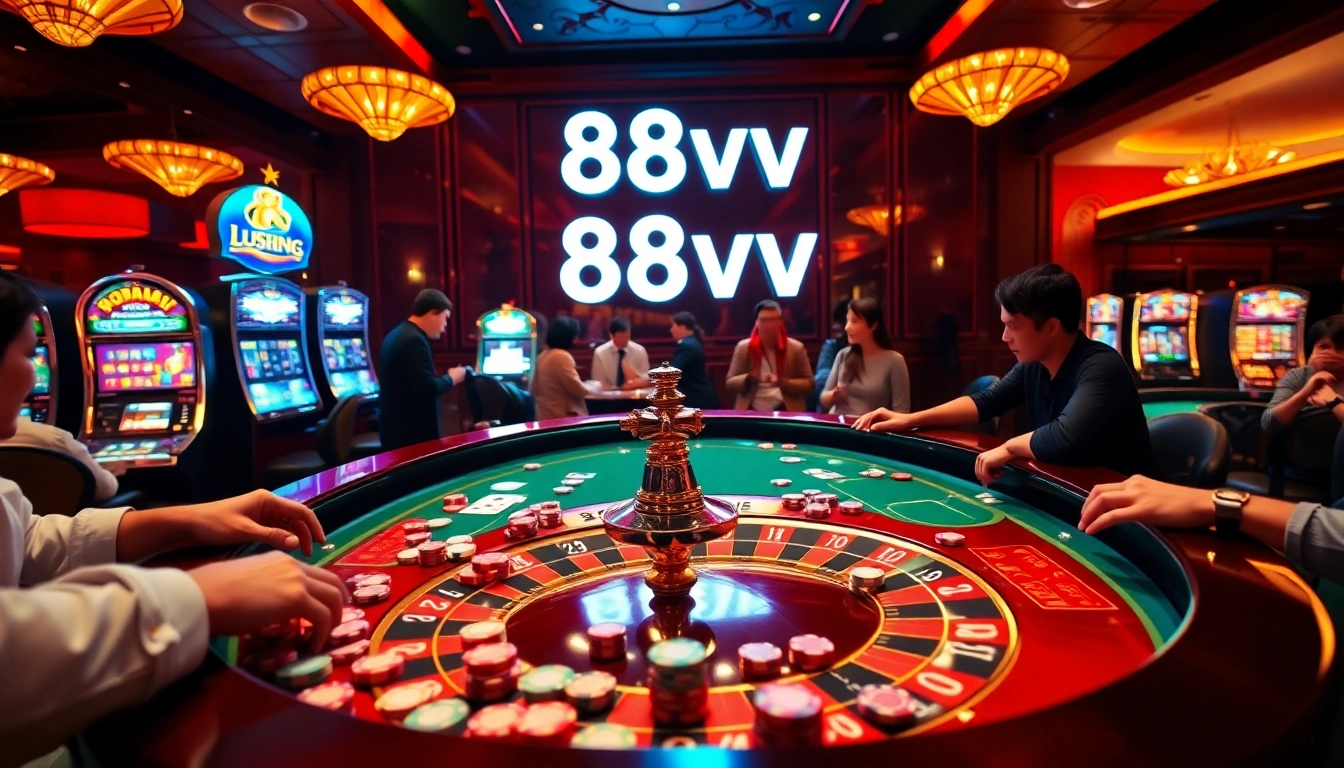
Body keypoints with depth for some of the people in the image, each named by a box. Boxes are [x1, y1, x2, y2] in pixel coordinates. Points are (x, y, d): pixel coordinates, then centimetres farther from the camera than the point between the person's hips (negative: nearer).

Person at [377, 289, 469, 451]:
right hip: (413, 432, -10)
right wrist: (451, 378, -8)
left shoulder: (395, 335, 13)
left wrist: (445, 377, 13)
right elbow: (426, 388, -25)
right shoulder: (415, 341, -18)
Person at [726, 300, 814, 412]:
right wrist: (748, 378, -18)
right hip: (752, 412, 0)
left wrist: (783, 383, -15)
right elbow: (730, 384, 3)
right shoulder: (743, 348, 4)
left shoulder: (796, 348, 2)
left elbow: (808, 383, 2)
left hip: (787, 412, 0)